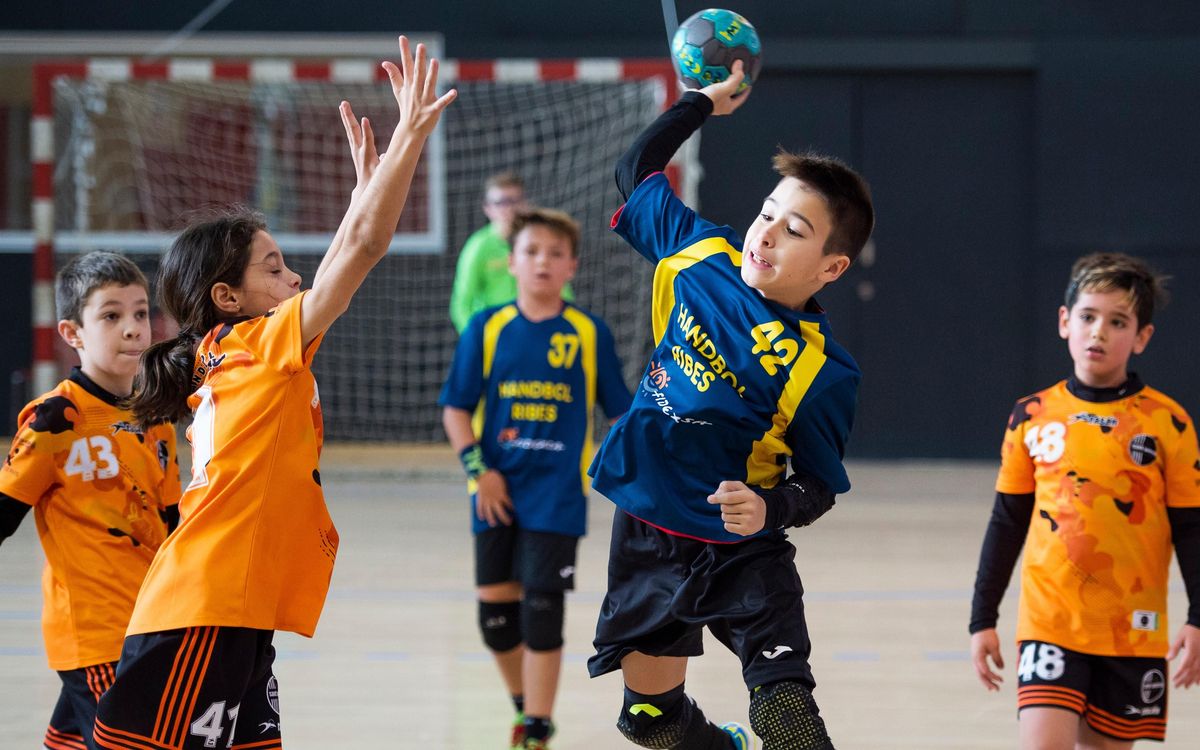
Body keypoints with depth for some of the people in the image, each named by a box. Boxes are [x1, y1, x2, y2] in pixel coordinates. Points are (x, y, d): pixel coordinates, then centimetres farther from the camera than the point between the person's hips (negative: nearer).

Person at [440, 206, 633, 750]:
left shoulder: (589, 334, 0)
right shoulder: (487, 329, 2)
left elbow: (621, 410, 7)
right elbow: (456, 407, 3)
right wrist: (478, 469, -6)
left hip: (557, 495, -2)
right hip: (497, 493, 2)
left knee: (542, 606, -8)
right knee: (495, 607, 6)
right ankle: (525, 705, 29)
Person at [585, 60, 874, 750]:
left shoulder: (825, 373, -16)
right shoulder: (701, 254, -3)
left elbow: (820, 485, -10)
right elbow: (637, 170, 14)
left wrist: (770, 507, -30)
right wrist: (703, 103, 13)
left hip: (743, 551, -4)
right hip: (648, 533, 5)